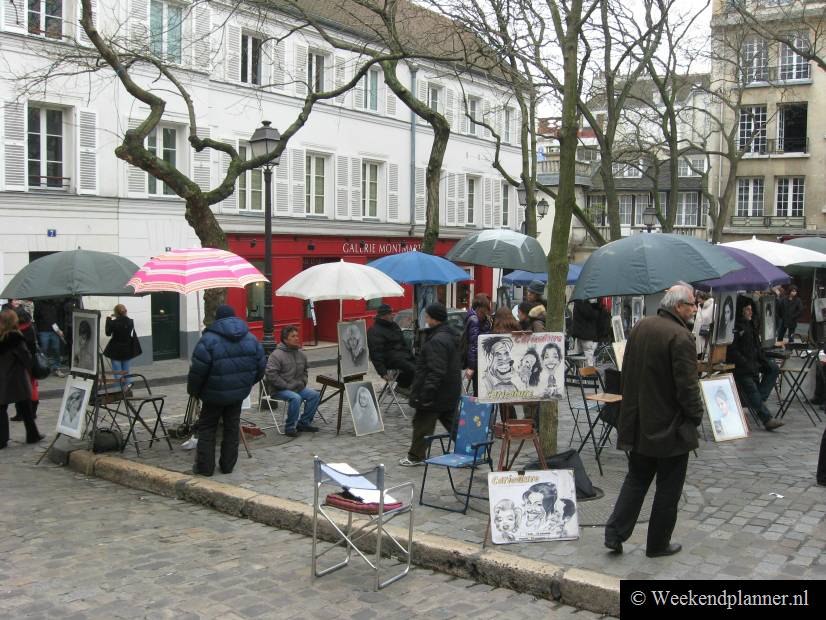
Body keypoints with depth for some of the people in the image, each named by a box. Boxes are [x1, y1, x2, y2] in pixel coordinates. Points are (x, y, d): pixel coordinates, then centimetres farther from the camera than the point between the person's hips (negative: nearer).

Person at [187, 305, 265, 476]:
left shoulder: (209, 339, -14)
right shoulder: (251, 338, 2)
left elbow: (197, 371, -15)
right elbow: (261, 367, 7)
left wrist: (193, 390, 0)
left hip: (214, 394, -4)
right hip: (239, 393, 4)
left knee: (207, 428, 9)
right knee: (232, 427, 14)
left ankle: (205, 466, 10)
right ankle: (228, 465, 18)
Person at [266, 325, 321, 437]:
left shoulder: (301, 354, 8)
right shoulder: (276, 355, -14)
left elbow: (305, 371, 24)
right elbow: (271, 375, -20)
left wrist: (303, 382, 6)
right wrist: (287, 386, -19)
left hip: (298, 387, 7)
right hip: (279, 390, -7)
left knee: (315, 395, -10)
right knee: (295, 398, -33)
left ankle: (303, 423, 3)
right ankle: (290, 427, -16)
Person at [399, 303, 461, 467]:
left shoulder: (437, 341, -22)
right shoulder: (449, 335, 10)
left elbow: (436, 371, -27)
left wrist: (426, 394, -24)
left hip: (437, 393, -10)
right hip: (450, 393, 10)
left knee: (422, 423, 4)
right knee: (452, 422, 14)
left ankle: (415, 456, 15)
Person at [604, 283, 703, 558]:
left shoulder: (640, 327, 5)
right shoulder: (680, 337, -20)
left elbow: (627, 373, 13)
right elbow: (687, 385, -20)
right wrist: (696, 416, -5)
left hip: (639, 421, 7)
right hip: (670, 426, -7)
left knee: (636, 480, 17)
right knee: (668, 488, 8)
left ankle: (615, 532, 10)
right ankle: (658, 543, 18)